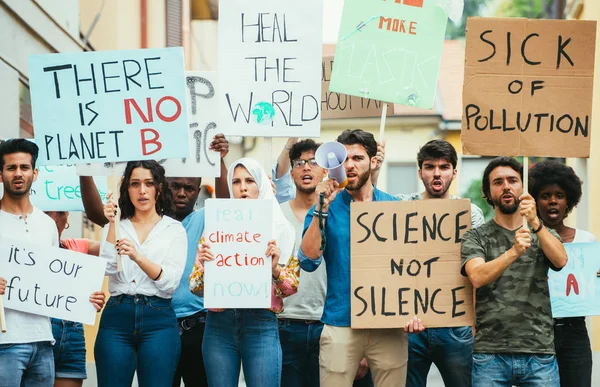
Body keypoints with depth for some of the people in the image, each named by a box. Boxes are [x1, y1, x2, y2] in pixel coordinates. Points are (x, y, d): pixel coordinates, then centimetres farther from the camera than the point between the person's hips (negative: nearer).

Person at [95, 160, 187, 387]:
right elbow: (108, 268, -7)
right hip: (117, 317, 2)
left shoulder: (174, 229, 6)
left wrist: (138, 257, -21)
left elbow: (170, 282, -7)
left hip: (158, 319, -1)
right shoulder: (115, 227, 12)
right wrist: (112, 224, -13)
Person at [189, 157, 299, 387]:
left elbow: (291, 287, 5)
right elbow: (196, 288, 7)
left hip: (261, 324, -1)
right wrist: (203, 264, -13)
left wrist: (275, 269, -15)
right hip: (219, 324, 1)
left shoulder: (280, 229, 5)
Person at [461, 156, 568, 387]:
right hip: (490, 354, -1)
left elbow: (560, 261, -9)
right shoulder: (475, 237, 6)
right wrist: (513, 252, -28)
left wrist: (535, 223, -23)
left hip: (539, 354, 2)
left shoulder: (545, 234, 12)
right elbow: (477, 277, -13)